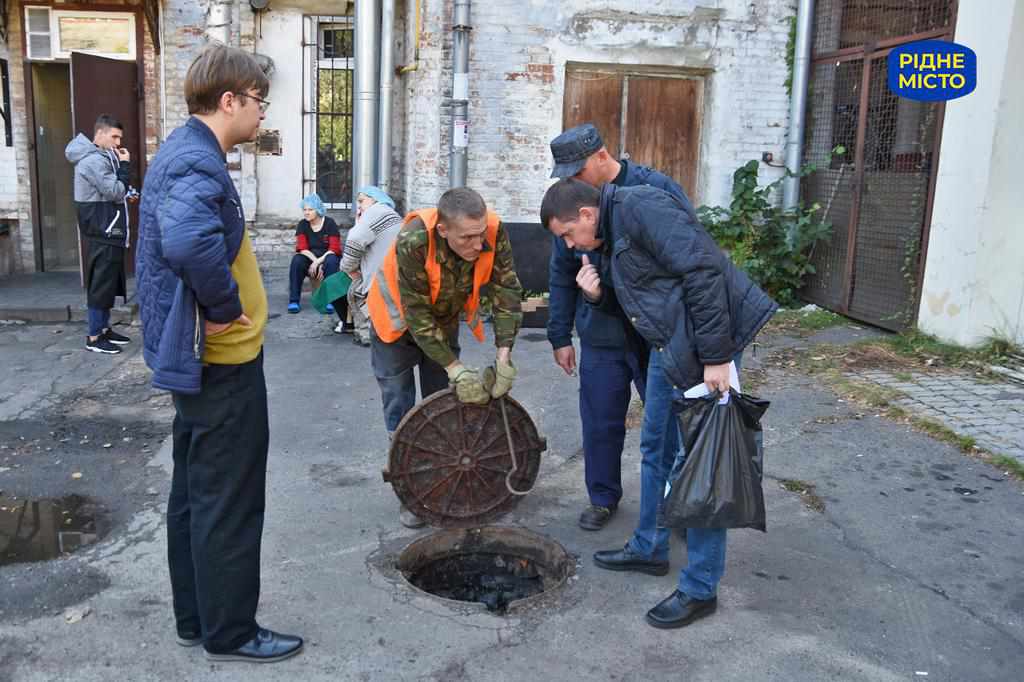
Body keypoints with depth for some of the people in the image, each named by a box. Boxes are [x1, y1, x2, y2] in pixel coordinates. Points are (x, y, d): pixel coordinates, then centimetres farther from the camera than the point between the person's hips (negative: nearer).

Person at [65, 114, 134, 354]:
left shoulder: (100, 157, 15)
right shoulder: (94, 161, -17)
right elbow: (116, 193, -19)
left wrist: (126, 193, 3)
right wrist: (124, 165, -12)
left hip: (108, 232, 10)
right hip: (103, 232, -10)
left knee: (108, 281, 15)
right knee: (101, 281, -5)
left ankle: (103, 328, 24)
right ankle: (94, 337, 1)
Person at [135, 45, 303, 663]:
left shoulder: (184, 152, 12)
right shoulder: (198, 162, -21)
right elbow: (189, 242, -41)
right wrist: (224, 306, -25)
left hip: (197, 357, 10)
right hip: (223, 361, -10)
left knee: (195, 491, 18)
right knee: (230, 502, 2)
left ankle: (196, 617, 32)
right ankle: (231, 632, 18)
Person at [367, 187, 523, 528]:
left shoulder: (493, 232, -30)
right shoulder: (412, 242, -40)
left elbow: (507, 291, -22)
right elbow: (417, 315, -33)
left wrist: (504, 355, -29)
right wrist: (455, 369, -33)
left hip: (444, 320, 4)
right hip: (398, 323, -3)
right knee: (400, 410, 1)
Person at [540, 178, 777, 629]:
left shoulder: (639, 207, -16)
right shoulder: (608, 239, 15)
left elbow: (704, 271, -24)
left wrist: (716, 356, -24)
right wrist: (598, 295, -1)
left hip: (704, 350, -10)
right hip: (668, 348, 10)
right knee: (656, 449, 19)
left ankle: (700, 590, 10)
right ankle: (649, 549, 37)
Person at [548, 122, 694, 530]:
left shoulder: (658, 189, -10)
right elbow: (561, 278, 10)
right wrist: (560, 336, 9)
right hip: (601, 338, 3)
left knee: (669, 421, 8)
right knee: (600, 423, 10)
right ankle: (603, 498, 29)